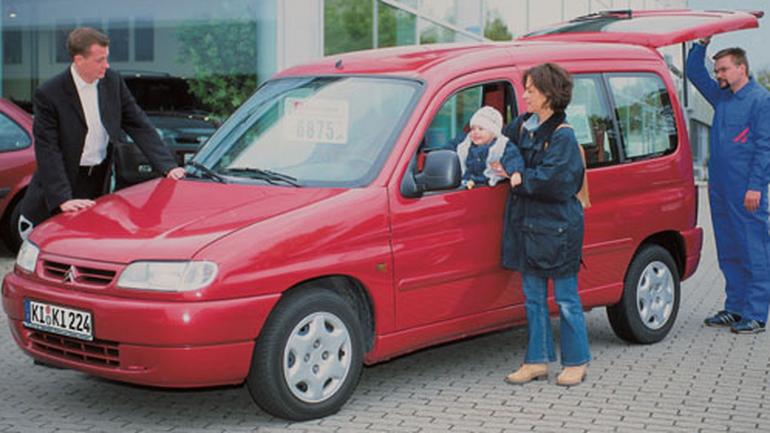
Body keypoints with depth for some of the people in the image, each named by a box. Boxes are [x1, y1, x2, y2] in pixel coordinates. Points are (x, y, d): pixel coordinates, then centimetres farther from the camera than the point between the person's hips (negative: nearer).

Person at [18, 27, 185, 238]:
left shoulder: (113, 82, -2)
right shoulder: (49, 94, -17)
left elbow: (139, 125, 1)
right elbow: (47, 151, -20)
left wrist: (168, 166, -10)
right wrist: (63, 198, -28)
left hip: (100, 182, 4)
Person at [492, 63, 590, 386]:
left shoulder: (563, 136, -13)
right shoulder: (523, 125, 9)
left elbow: (553, 181, -19)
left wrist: (520, 178, -10)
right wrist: (514, 168, -10)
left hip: (557, 227, -7)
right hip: (527, 224, 7)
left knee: (566, 299, 2)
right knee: (533, 297, 11)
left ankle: (576, 362, 14)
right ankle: (537, 361, 19)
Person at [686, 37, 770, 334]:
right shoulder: (721, 97, 16)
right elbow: (694, 72, 28)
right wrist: (702, 43, 14)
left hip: (746, 192, -8)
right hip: (720, 188, 8)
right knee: (728, 252, 12)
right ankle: (734, 308, 20)